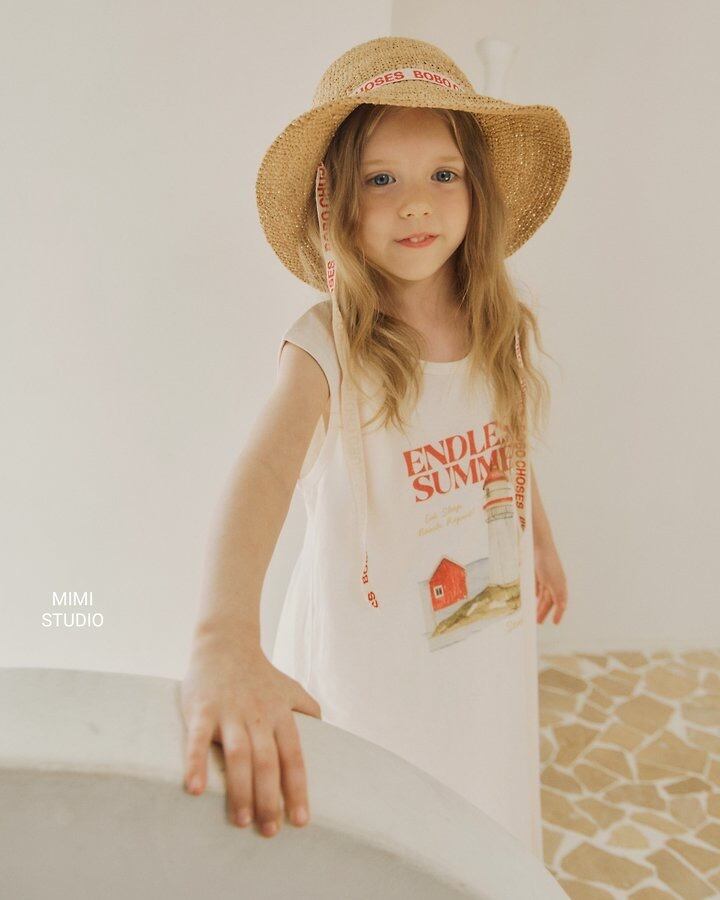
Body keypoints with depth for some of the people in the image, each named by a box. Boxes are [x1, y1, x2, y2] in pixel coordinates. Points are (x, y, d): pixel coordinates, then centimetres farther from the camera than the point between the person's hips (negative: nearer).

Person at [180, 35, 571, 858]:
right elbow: (264, 471, -41)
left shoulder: (502, 330, -8)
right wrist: (226, 638, -58)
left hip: (487, 651, 4)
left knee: (488, 833, 23)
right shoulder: (327, 346, -24)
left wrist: (542, 543, 25)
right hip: (369, 662, -4)